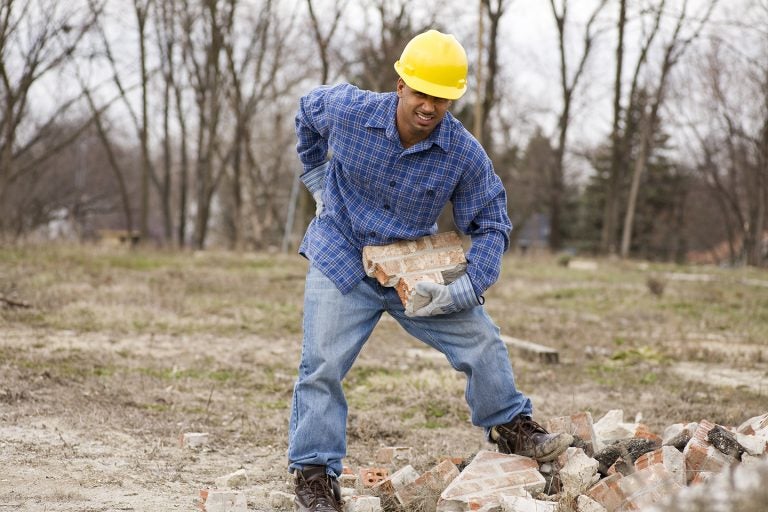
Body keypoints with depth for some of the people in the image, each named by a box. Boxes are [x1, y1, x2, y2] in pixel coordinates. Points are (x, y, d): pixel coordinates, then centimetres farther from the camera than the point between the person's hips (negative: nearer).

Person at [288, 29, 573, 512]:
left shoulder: (466, 154, -18)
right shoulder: (347, 109, -19)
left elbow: (491, 226, -7)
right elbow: (308, 110, 7)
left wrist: (464, 289, -21)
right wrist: (318, 178, 13)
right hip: (341, 259, -1)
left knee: (481, 339, -4)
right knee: (322, 366, -8)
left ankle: (513, 428, 18)